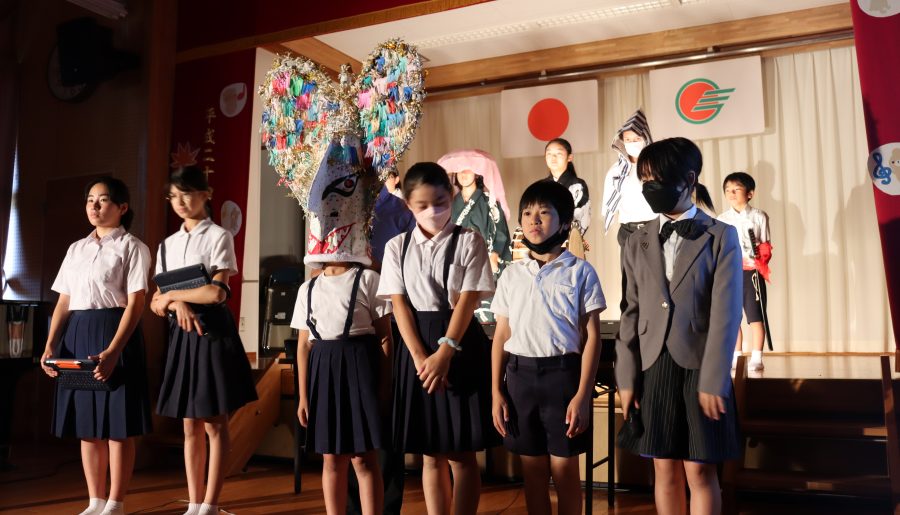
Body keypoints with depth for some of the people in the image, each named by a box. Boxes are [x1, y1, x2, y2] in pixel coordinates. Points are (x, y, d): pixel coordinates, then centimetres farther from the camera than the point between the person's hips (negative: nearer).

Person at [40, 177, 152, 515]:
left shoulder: (132, 247, -2)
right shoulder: (76, 249, 16)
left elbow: (135, 305, -11)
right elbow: (63, 302, 14)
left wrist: (112, 352, -21)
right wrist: (50, 345, -1)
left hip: (115, 333, -6)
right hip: (77, 335, 6)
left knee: (118, 423, -3)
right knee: (86, 423, 9)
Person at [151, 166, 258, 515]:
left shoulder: (218, 236, -4)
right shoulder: (167, 245, 13)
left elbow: (217, 292, -17)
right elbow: (156, 304, 10)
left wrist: (172, 294, -5)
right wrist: (177, 304, -12)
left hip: (212, 332, -6)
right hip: (181, 334, 6)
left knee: (214, 424, 0)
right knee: (190, 425, 9)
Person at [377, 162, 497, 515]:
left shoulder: (469, 242, -1)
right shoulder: (397, 247, 6)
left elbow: (468, 300, -9)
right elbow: (400, 304, 0)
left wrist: (444, 353, -17)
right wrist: (420, 356, -12)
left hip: (461, 346, -2)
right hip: (417, 347, 3)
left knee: (462, 454, 3)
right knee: (431, 454, 9)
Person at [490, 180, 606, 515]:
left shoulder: (580, 271, -1)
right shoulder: (511, 275, 8)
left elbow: (592, 336, -3)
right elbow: (501, 336, 10)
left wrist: (583, 395, -10)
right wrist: (496, 392, 5)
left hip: (562, 373, -3)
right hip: (520, 375, 3)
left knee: (564, 468, 4)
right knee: (532, 469, 11)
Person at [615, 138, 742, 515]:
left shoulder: (721, 237, -1)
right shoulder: (638, 242, 10)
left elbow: (725, 313, -8)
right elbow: (632, 313, 7)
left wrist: (713, 380, -14)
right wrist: (626, 378, 2)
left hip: (699, 367, -3)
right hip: (653, 367, 3)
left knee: (700, 472, 5)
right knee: (665, 471, 11)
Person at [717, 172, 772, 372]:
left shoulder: (759, 216, 2)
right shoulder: (722, 219, 9)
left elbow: (766, 245, 4)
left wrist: (761, 258, -15)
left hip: (752, 271, -3)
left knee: (755, 316, -4)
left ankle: (756, 358, 0)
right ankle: (736, 357, 15)